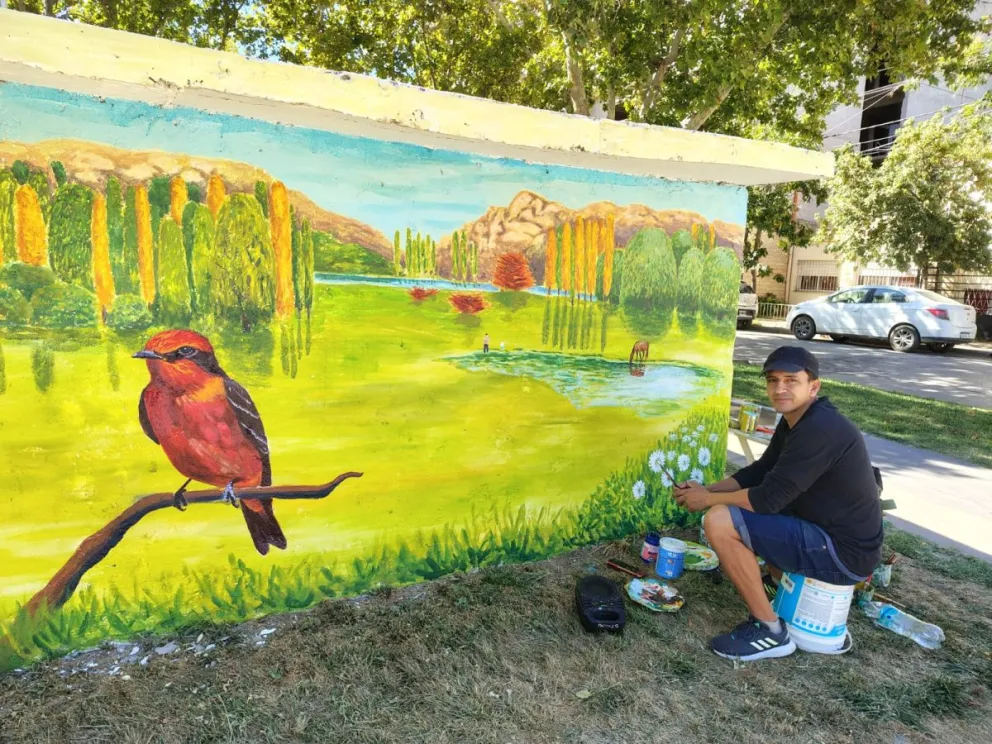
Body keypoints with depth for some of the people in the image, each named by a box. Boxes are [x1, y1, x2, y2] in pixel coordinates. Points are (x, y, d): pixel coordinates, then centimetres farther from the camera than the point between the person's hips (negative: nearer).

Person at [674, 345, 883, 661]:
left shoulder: (820, 429, -24)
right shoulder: (795, 420, 6)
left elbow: (770, 497, -25)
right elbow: (759, 472, 14)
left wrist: (708, 500, -12)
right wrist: (707, 489, 1)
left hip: (844, 552, -10)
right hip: (829, 532, 10)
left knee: (720, 521, -20)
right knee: (739, 507, 21)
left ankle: (770, 631, -7)